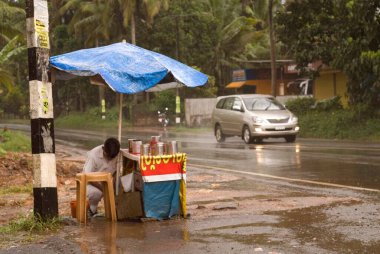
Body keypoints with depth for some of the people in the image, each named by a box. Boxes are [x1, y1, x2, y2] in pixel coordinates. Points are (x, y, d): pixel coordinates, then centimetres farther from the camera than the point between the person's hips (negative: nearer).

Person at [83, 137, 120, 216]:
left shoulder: (117, 155, -13)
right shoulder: (93, 155, -26)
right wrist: (103, 188, -30)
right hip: (92, 183, -4)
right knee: (95, 192, -37)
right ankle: (92, 209, -5)